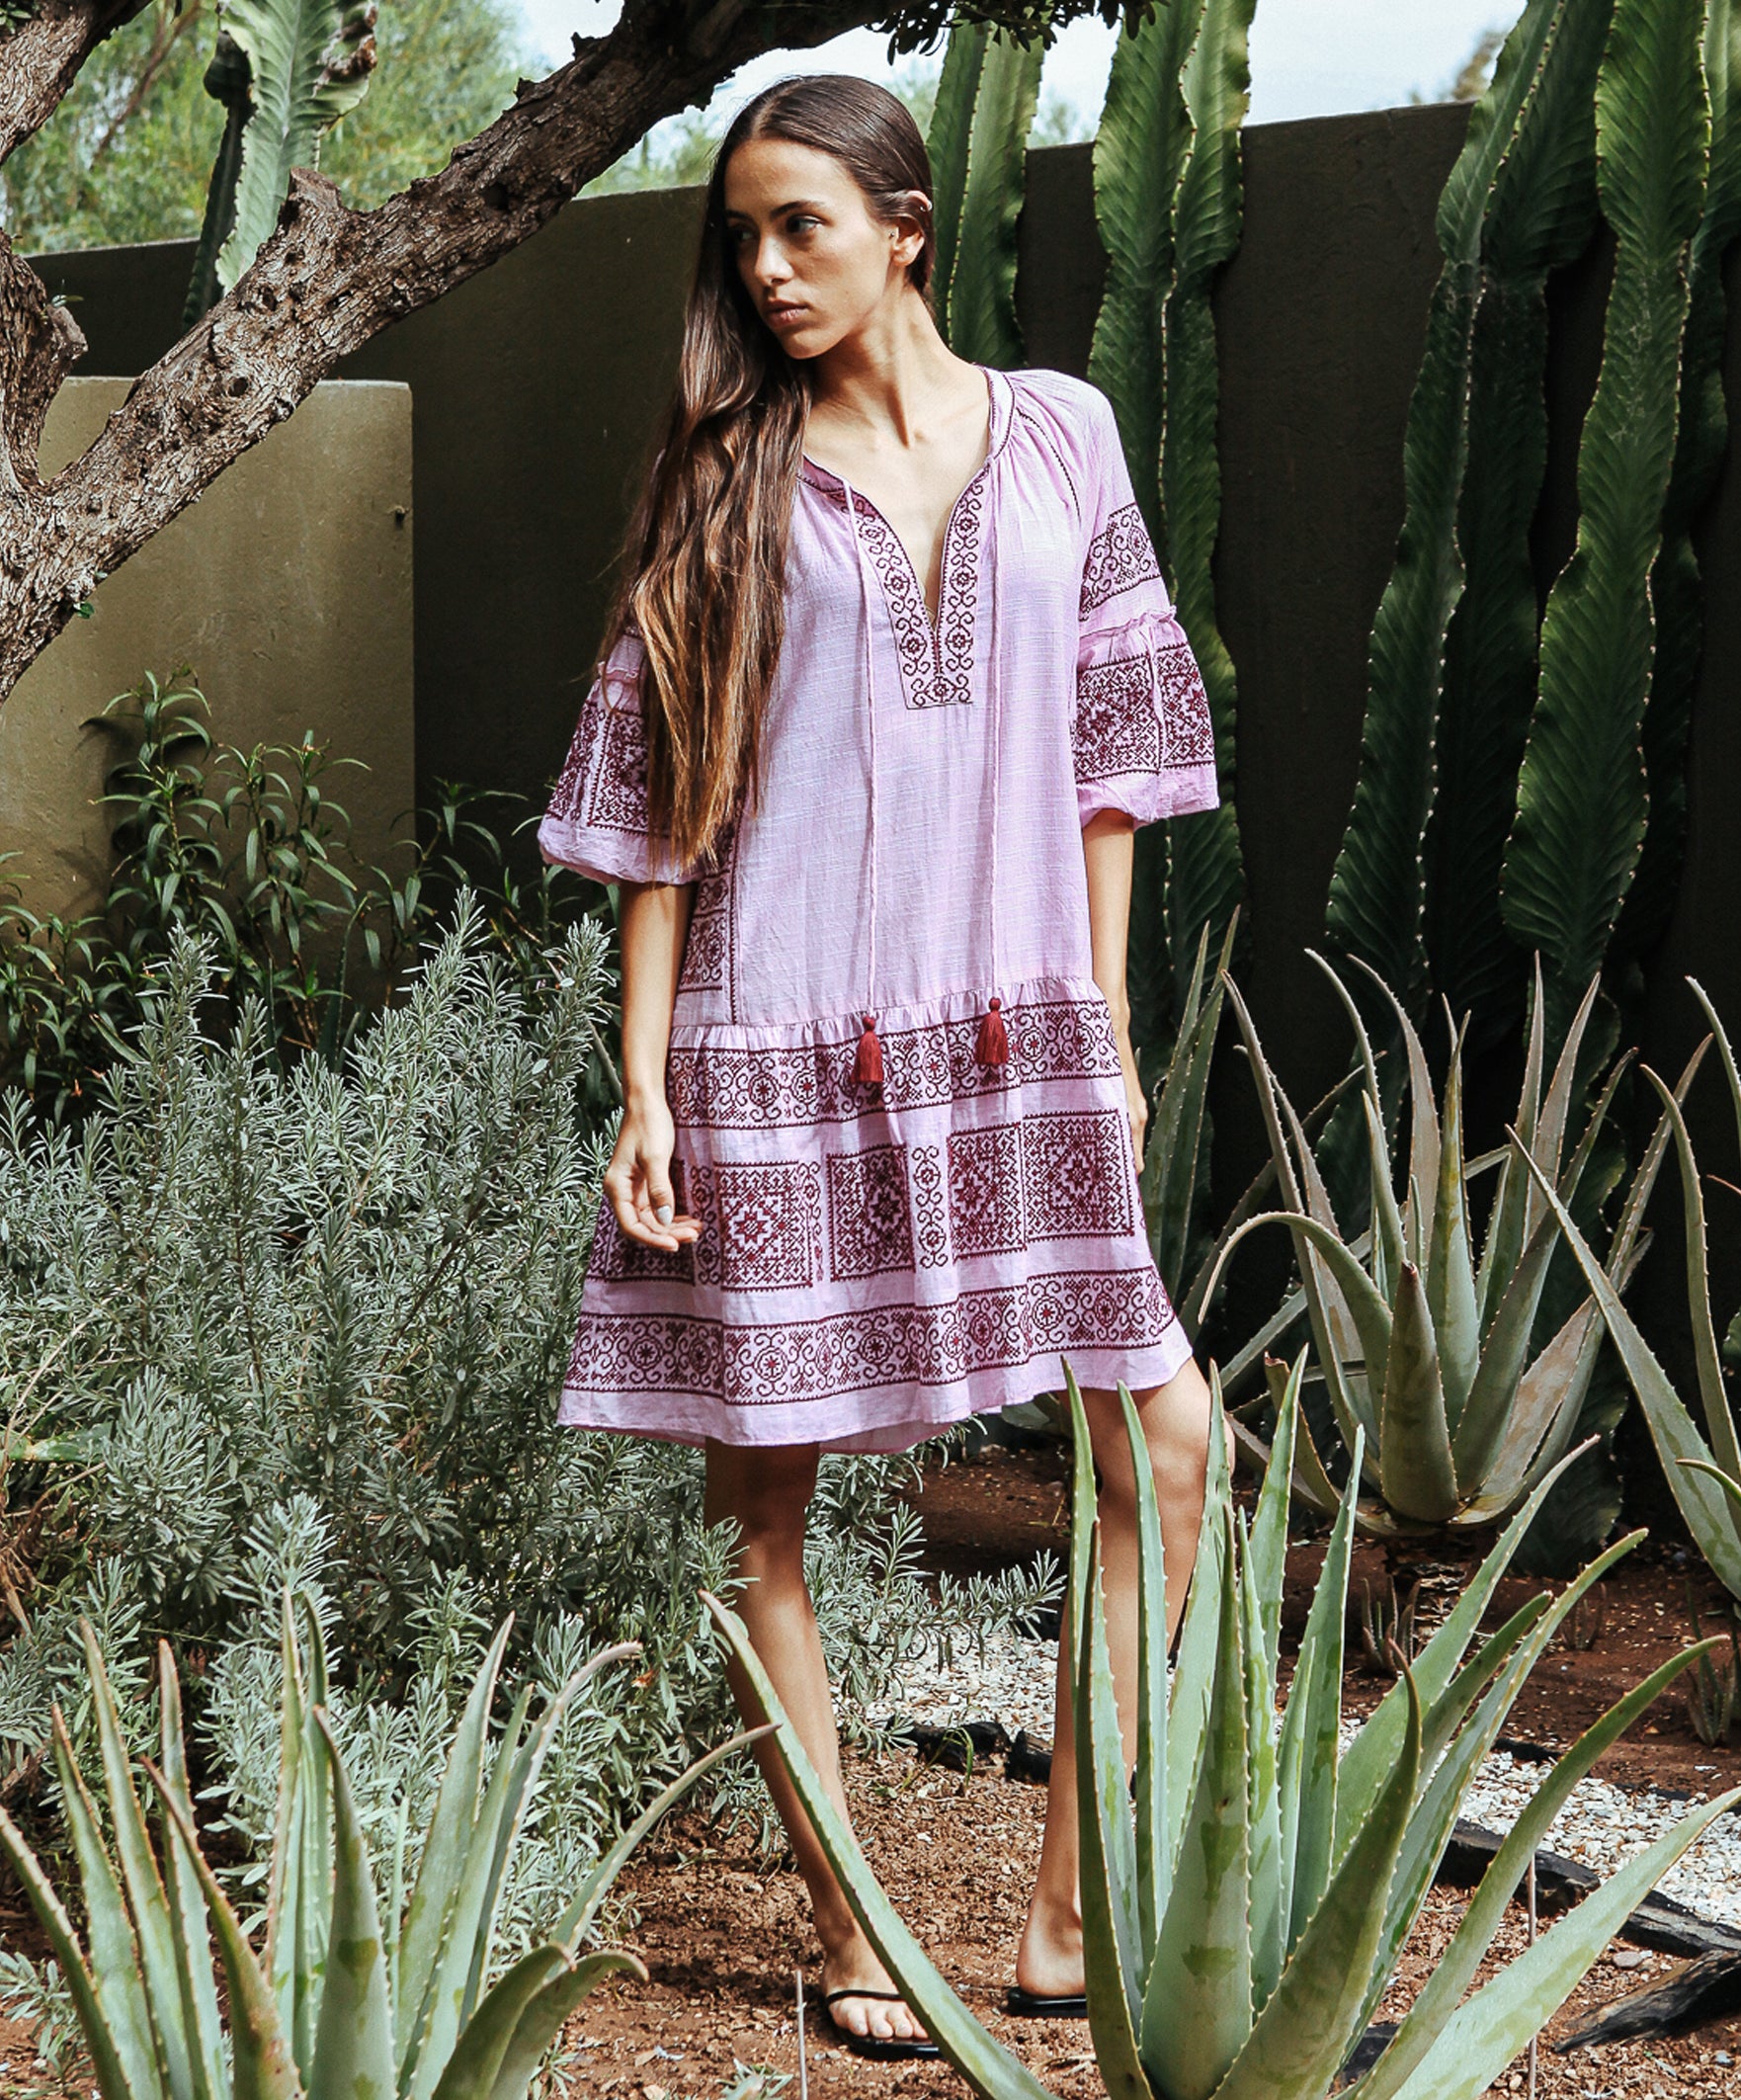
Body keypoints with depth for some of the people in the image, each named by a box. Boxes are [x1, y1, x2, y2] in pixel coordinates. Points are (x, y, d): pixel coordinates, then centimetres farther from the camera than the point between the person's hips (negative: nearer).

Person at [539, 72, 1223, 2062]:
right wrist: (644, 1085, -5)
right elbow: (655, 802, 1)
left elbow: (1101, 743, 11)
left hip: (1003, 1035, 3)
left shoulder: (1058, 435, 7)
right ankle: (846, 1940, 15)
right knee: (760, 1501, 1)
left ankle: (1069, 1915, 8)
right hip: (776, 1046, -2)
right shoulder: (726, 476, 2)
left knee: (1169, 1443, -2)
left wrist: (1103, 1027, 8)